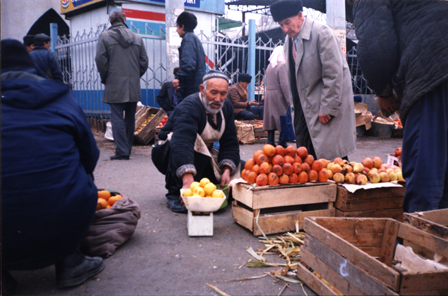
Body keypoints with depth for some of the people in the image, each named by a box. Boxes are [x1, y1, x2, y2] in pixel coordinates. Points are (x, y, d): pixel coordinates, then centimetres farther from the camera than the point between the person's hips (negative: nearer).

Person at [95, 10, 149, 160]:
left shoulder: (105, 36, 0)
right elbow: (144, 62, 7)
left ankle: (122, 151, -5)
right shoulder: (137, 38, 9)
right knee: (130, 118, 12)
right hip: (133, 87, 4)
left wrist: (105, 79, 6)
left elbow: (100, 60, -7)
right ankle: (128, 148, 20)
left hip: (115, 87, -4)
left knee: (117, 118, -2)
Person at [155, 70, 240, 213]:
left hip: (203, 157, 7)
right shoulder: (189, 107, -29)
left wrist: (227, 170, -21)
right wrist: (188, 179, -60)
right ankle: (175, 194, -25)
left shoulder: (226, 106, -5)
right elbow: (181, 142, -47)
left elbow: (230, 143, -5)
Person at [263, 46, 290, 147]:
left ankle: (270, 141, 11)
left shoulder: (269, 66, 12)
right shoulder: (282, 65, -12)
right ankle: (282, 142, 2)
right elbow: (284, 84, -19)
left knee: (271, 118, 9)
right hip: (279, 96, -7)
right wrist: (289, 99, -18)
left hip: (268, 94, 7)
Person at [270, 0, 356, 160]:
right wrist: (293, 104, 12)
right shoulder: (289, 40, 9)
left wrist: (327, 108, -18)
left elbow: (334, 74, -17)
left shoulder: (321, 33, -13)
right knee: (306, 155, 7)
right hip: (303, 106, 7)